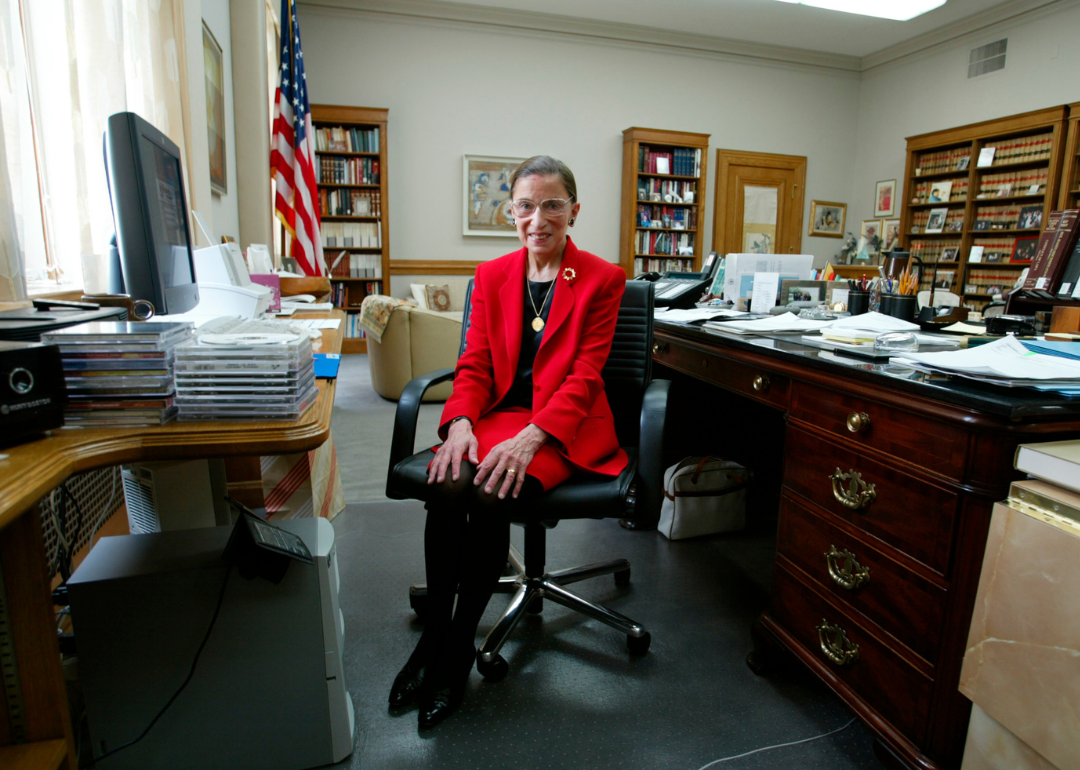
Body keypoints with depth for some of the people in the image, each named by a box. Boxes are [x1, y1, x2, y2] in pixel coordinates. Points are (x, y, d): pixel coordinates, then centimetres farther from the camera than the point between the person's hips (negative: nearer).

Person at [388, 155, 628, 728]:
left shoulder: (602, 279, 1)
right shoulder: (491, 276, 13)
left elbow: (585, 374, -8)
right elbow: (474, 364, 7)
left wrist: (531, 436, -22)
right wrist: (460, 422, -13)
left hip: (564, 427, -3)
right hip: (498, 413, 4)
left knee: (491, 494, -30)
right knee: (447, 485, -27)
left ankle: (459, 648, -6)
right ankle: (432, 638, -6)